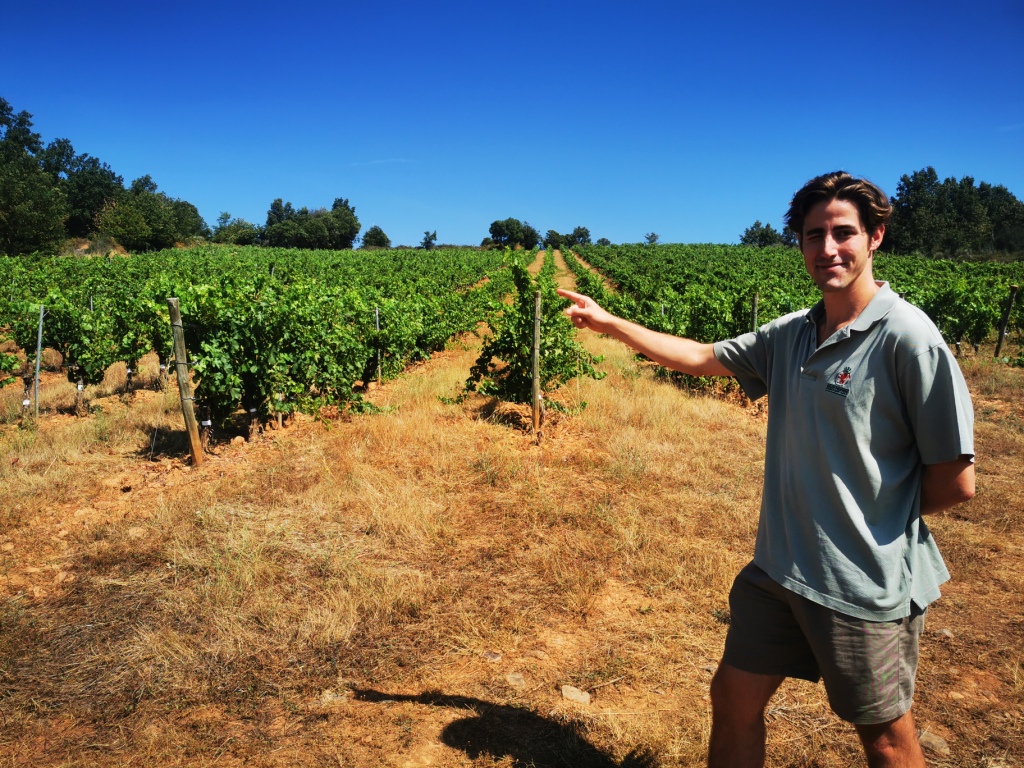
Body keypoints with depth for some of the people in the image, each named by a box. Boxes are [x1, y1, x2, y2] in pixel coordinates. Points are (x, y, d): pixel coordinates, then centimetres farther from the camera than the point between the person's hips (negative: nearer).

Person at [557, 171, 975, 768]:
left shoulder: (908, 338, -18)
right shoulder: (792, 335, 3)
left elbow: (955, 482, -16)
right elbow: (702, 357, 12)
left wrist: (873, 517, -3)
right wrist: (610, 323, 12)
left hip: (866, 585, -6)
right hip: (779, 569, 6)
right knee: (733, 699, 17)